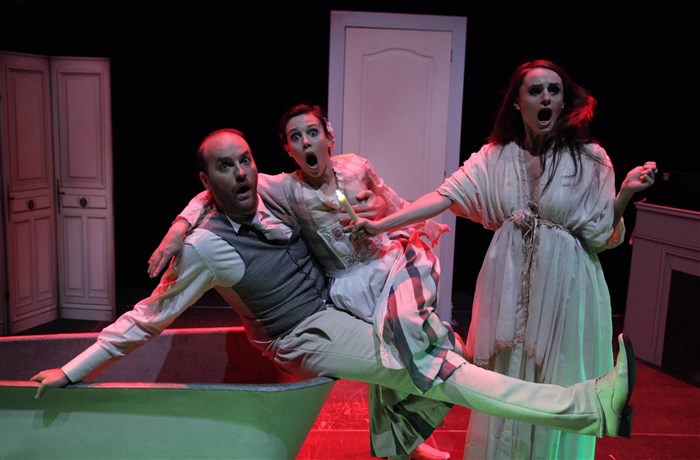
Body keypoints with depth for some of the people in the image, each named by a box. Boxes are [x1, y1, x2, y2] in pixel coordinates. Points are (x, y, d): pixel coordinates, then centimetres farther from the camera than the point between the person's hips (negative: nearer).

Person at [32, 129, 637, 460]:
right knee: (438, 372, -18)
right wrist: (74, 370, -5)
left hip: (342, 304, 8)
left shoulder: (273, 190, -1)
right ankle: (592, 404, -21)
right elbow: (149, 316, -8)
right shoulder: (205, 247, -16)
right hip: (309, 338, -8)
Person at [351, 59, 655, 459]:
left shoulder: (589, 158, -4)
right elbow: (446, 195, -8)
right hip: (509, 288, 2)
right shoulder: (496, 156, 1)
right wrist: (381, 224, -16)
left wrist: (626, 194, -22)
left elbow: (601, 237, -5)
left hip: (564, 292, -2)